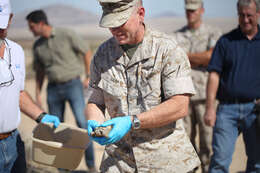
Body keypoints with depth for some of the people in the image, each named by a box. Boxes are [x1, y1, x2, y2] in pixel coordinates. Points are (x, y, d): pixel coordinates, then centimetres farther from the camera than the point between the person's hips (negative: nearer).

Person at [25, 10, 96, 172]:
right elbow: (40, 71, 15)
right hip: (54, 89, 4)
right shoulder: (38, 45, 6)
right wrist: (38, 95, 11)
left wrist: (89, 77, -7)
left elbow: (87, 52, -2)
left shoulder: (67, 34, -10)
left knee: (82, 124, -16)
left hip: (73, 86, -4)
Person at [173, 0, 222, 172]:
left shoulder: (213, 33, 4)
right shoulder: (178, 35, 11)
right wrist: (200, 59, -11)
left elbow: (213, 56, -12)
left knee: (207, 136, -3)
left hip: (204, 93, -2)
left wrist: (187, 56, -5)